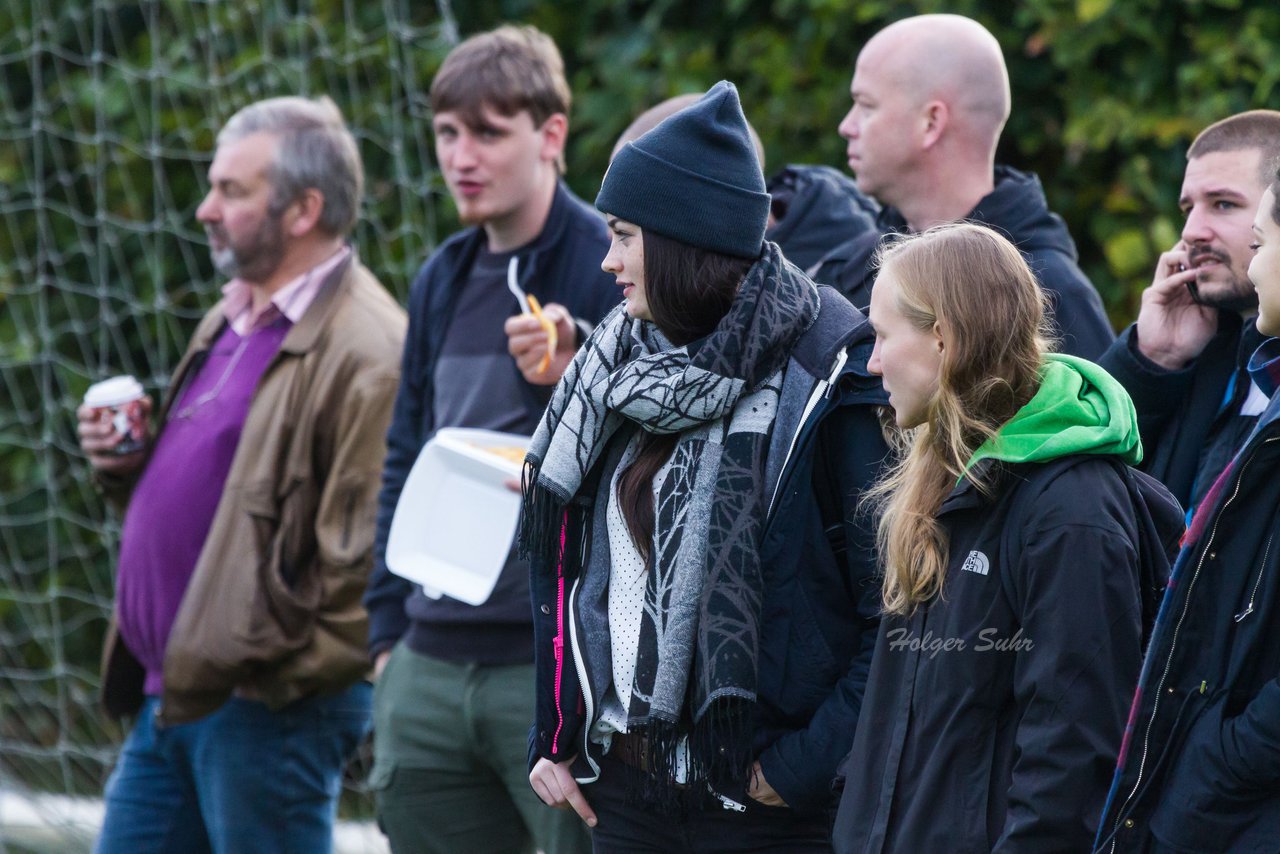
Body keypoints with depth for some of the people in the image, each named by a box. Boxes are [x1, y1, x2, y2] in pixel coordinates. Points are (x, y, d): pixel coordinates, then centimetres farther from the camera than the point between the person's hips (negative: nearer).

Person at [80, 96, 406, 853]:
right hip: (170, 696, 10)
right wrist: (130, 464, 9)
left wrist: (278, 675, -18)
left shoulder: (366, 352, -16)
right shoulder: (236, 321, 17)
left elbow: (367, 557, -21)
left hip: (267, 706, -10)